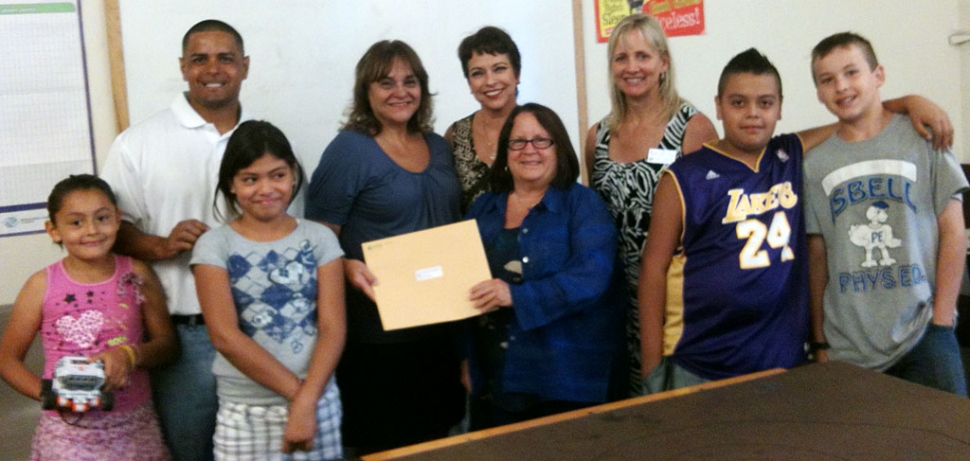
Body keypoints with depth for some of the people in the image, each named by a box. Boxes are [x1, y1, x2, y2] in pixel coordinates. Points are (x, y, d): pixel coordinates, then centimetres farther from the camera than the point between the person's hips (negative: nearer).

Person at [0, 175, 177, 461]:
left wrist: (131, 354, -17)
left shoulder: (137, 276, -2)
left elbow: (167, 343, 3)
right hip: (68, 430, -1)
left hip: (135, 427, 1)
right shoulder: (42, 285, -4)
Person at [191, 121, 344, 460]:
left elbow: (333, 329, -3)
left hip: (319, 402, 1)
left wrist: (306, 400, -14)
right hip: (245, 411, -1)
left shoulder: (320, 239, 3)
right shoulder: (214, 246, -1)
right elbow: (225, 335, -9)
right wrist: (295, 391, -12)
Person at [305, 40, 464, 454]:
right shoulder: (349, 150, -9)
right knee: (382, 446, 1)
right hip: (377, 329, -6)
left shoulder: (438, 147, 10)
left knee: (434, 440, 14)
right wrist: (349, 268, -28)